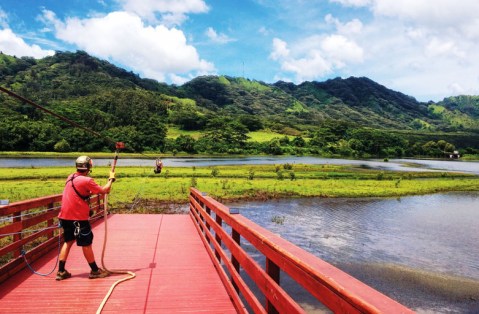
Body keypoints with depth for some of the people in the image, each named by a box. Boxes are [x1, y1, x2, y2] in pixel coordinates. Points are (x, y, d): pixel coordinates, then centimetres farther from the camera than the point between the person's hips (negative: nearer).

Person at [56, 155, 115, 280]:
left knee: (68, 242, 18)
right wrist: (111, 179, 3)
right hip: (78, 218, -8)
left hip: (65, 216, 8)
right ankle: (95, 271, 16)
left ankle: (61, 271, 19)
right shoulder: (87, 181, -18)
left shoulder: (70, 178, 7)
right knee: (86, 244, 4)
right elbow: (104, 191, -10)